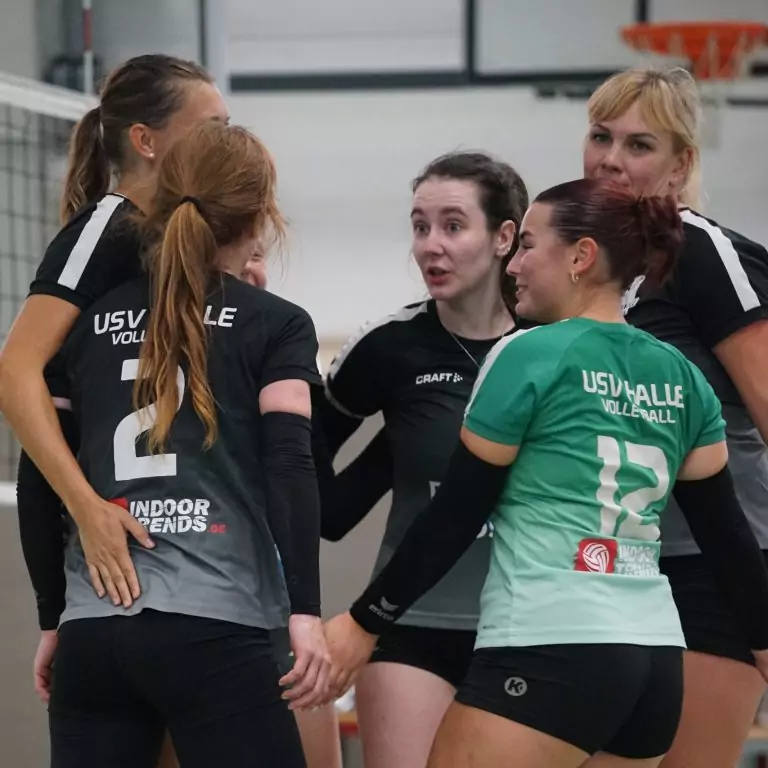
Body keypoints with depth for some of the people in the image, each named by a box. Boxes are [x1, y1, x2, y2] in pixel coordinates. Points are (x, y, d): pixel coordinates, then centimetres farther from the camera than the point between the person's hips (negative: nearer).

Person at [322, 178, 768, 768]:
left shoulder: (529, 356, -5)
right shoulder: (681, 378, 12)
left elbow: (456, 516, -3)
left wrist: (365, 624, 3)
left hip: (551, 651, -7)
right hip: (657, 659, 7)